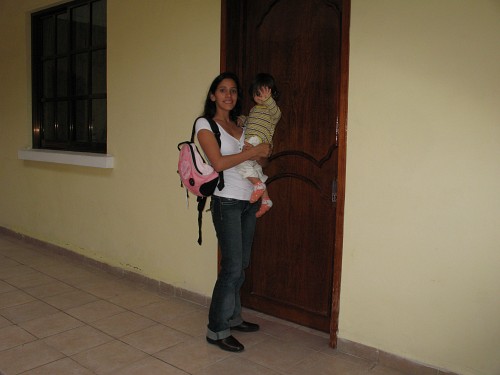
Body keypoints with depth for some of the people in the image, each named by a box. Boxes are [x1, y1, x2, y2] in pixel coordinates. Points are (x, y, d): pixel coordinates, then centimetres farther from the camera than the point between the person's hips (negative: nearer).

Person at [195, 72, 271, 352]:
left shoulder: (241, 123, 13)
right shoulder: (205, 124, -5)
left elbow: (263, 152, 16)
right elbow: (219, 163, -16)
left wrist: (265, 150, -7)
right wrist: (254, 151, -14)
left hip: (249, 201, 7)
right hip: (227, 202, -7)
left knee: (242, 264, 13)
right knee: (232, 267, -6)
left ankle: (233, 316, 30)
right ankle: (217, 330, 8)